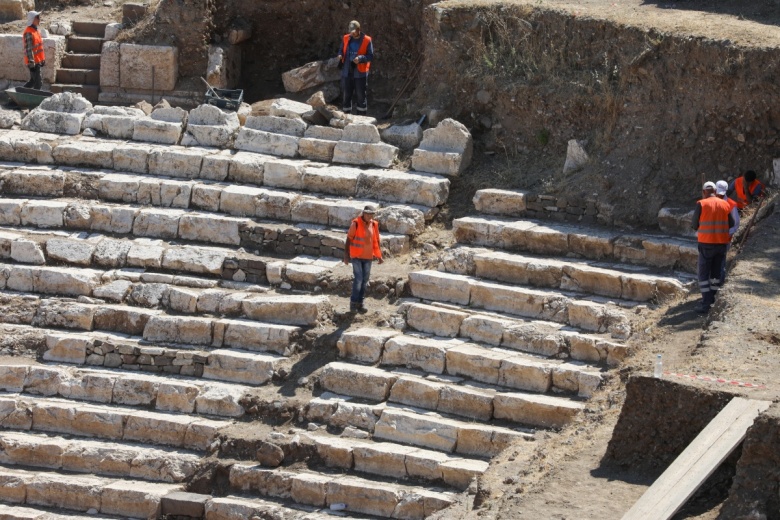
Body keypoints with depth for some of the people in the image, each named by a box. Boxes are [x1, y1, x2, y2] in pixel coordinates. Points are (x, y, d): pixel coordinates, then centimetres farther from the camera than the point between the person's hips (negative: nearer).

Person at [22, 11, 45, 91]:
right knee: (38, 82, -6)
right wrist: (31, 63, -23)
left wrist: (43, 59, 22)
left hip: (38, 61, 10)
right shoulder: (28, 33, -19)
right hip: (34, 62, -10)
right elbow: (28, 49, -22)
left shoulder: (36, 30, 13)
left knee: (33, 81, 18)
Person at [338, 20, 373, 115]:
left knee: (361, 95, 5)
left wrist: (360, 58, -24)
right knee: (346, 95, 10)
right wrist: (340, 55, -9)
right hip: (347, 71, 3)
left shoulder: (366, 40, -8)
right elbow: (341, 50, 15)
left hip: (360, 72, -3)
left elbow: (371, 56, -6)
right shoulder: (346, 38, 3)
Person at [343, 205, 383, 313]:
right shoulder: (356, 224, -12)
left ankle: (360, 302, 16)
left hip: (368, 257, 5)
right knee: (358, 279, -11)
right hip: (356, 256, -5)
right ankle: (353, 302, 2)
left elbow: (376, 241, 12)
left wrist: (379, 255, 8)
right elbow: (349, 239, -7)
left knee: (365, 280, 7)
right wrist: (346, 255, -9)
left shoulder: (374, 225, 3)